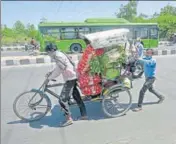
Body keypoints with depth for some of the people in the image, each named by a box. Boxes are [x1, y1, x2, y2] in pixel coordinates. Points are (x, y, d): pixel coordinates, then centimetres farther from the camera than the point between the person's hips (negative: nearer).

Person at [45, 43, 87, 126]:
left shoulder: (58, 56, -17)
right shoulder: (59, 55, 14)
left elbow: (58, 70, -20)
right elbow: (58, 68, 24)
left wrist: (49, 78, -9)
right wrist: (51, 73, 13)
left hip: (70, 79, -11)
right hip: (73, 77, 11)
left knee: (62, 100, -8)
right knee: (77, 97, 17)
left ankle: (69, 119, 0)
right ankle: (84, 115, 27)